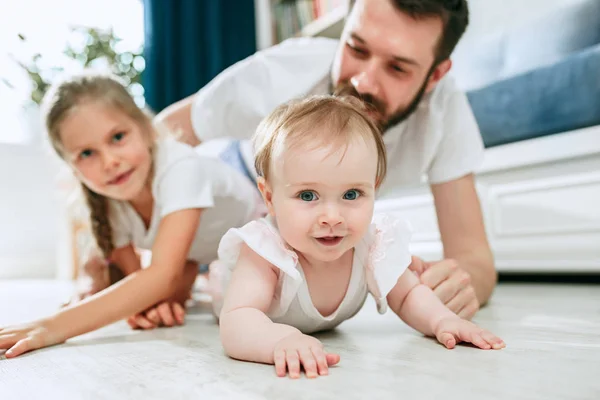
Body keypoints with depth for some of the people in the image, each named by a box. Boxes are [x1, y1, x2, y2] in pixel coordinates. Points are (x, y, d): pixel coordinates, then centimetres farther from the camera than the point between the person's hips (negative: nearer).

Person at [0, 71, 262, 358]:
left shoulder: (179, 168, -41)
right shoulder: (108, 204, -21)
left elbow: (165, 274, -49)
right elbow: (133, 276, -16)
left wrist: (56, 326, -54)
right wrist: (159, 298, -40)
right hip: (204, 258, 3)